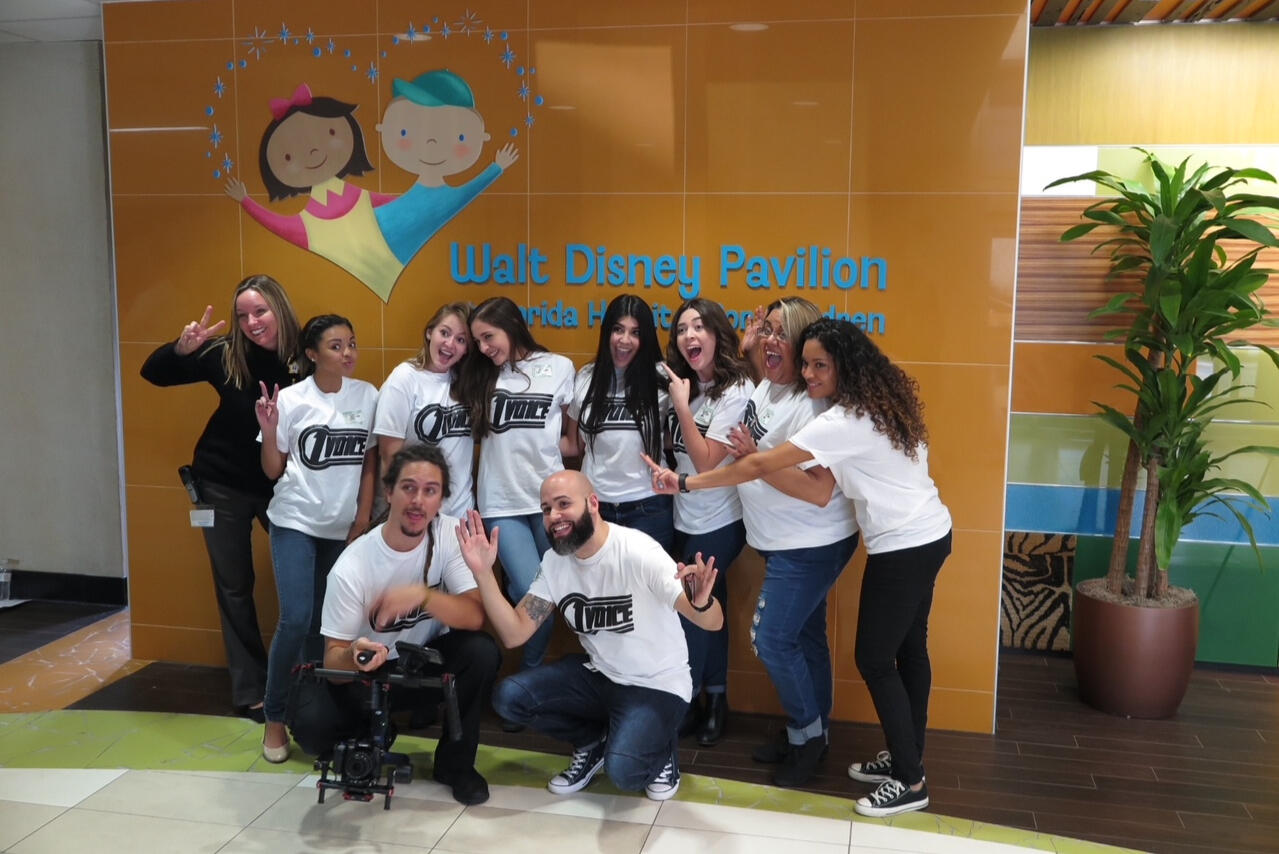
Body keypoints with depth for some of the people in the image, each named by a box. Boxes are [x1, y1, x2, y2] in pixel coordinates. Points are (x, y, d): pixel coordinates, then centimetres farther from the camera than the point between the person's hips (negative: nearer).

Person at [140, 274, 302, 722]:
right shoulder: (225, 354, -13)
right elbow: (152, 373, -7)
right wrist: (181, 349, -26)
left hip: (281, 484, 0)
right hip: (223, 484, 0)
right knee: (234, 586, 9)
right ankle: (249, 689, 23)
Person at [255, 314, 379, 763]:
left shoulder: (367, 396, -1)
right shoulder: (291, 399, -6)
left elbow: (369, 464, 6)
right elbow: (273, 471, -3)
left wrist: (363, 520, 3)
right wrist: (269, 431, -19)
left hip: (343, 527, 2)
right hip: (295, 523, -2)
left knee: (329, 623, 4)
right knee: (296, 620, -11)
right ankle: (275, 718, 5)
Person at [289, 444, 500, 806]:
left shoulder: (450, 533, -18)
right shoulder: (352, 568, -23)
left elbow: (476, 617, -24)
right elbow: (333, 658, -20)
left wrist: (422, 595, -41)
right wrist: (353, 655, -45)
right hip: (369, 671, -1)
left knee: (482, 652, -29)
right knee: (312, 727, -28)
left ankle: (455, 763, -5)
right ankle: (372, 739, 9)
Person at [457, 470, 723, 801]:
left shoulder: (637, 552, -23)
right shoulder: (554, 561, -3)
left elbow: (713, 622, -28)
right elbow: (514, 634, -10)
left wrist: (701, 603, -53)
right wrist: (483, 573, -22)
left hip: (657, 685, -6)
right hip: (598, 675, 6)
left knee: (622, 770, -30)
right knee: (508, 697, -12)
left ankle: (661, 748, 7)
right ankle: (593, 742, 11)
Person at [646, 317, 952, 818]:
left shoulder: (843, 422, -22)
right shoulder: (877, 405, 5)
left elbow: (760, 466, -23)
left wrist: (685, 483, -19)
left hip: (902, 547, -10)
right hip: (928, 536, 10)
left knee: (874, 660, 0)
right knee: (908, 650, 17)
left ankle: (910, 783, 10)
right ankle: (906, 757, 29)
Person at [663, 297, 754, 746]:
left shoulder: (736, 390, -17)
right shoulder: (687, 386, 4)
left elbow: (706, 461, -23)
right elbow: (677, 450, 9)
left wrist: (682, 405, -23)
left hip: (719, 521, -7)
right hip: (686, 518, 7)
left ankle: (683, 704, 18)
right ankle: (714, 700, 27)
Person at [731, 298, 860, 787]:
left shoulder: (813, 407, -24)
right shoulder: (766, 388, 3)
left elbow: (819, 491, -29)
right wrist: (751, 345, 10)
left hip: (811, 545, -9)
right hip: (787, 544, 9)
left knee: (771, 639, -6)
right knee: (804, 637, 18)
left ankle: (807, 732, 14)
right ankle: (811, 733, 32)